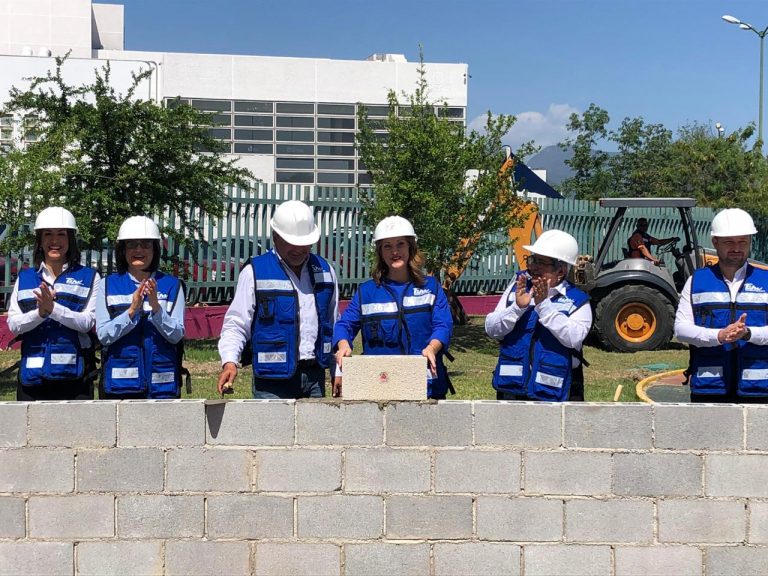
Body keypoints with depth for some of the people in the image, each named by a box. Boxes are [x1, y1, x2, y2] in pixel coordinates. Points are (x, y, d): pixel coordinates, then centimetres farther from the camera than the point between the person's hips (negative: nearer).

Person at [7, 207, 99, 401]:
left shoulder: (88, 277, 6)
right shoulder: (25, 278, 14)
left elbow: (87, 323, -6)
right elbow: (13, 324, 4)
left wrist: (53, 308, -20)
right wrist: (40, 313, -16)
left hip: (74, 375, -2)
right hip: (33, 374, 2)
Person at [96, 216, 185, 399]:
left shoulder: (171, 285, 6)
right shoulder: (108, 285, 7)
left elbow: (176, 335, -1)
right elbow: (103, 335, -1)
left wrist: (156, 307, -16)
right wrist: (132, 310, -15)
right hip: (120, 382, 0)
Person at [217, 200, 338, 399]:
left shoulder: (325, 270, 12)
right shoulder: (254, 272, -2)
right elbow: (235, 324, -3)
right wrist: (229, 362, -20)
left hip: (315, 376, 4)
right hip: (272, 382, -4)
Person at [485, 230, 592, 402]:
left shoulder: (577, 300, -4)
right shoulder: (518, 287, 6)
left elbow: (574, 338, -21)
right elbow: (491, 329, -1)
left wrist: (544, 305, -25)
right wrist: (517, 307, -18)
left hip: (553, 393, -3)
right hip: (511, 390, 3)